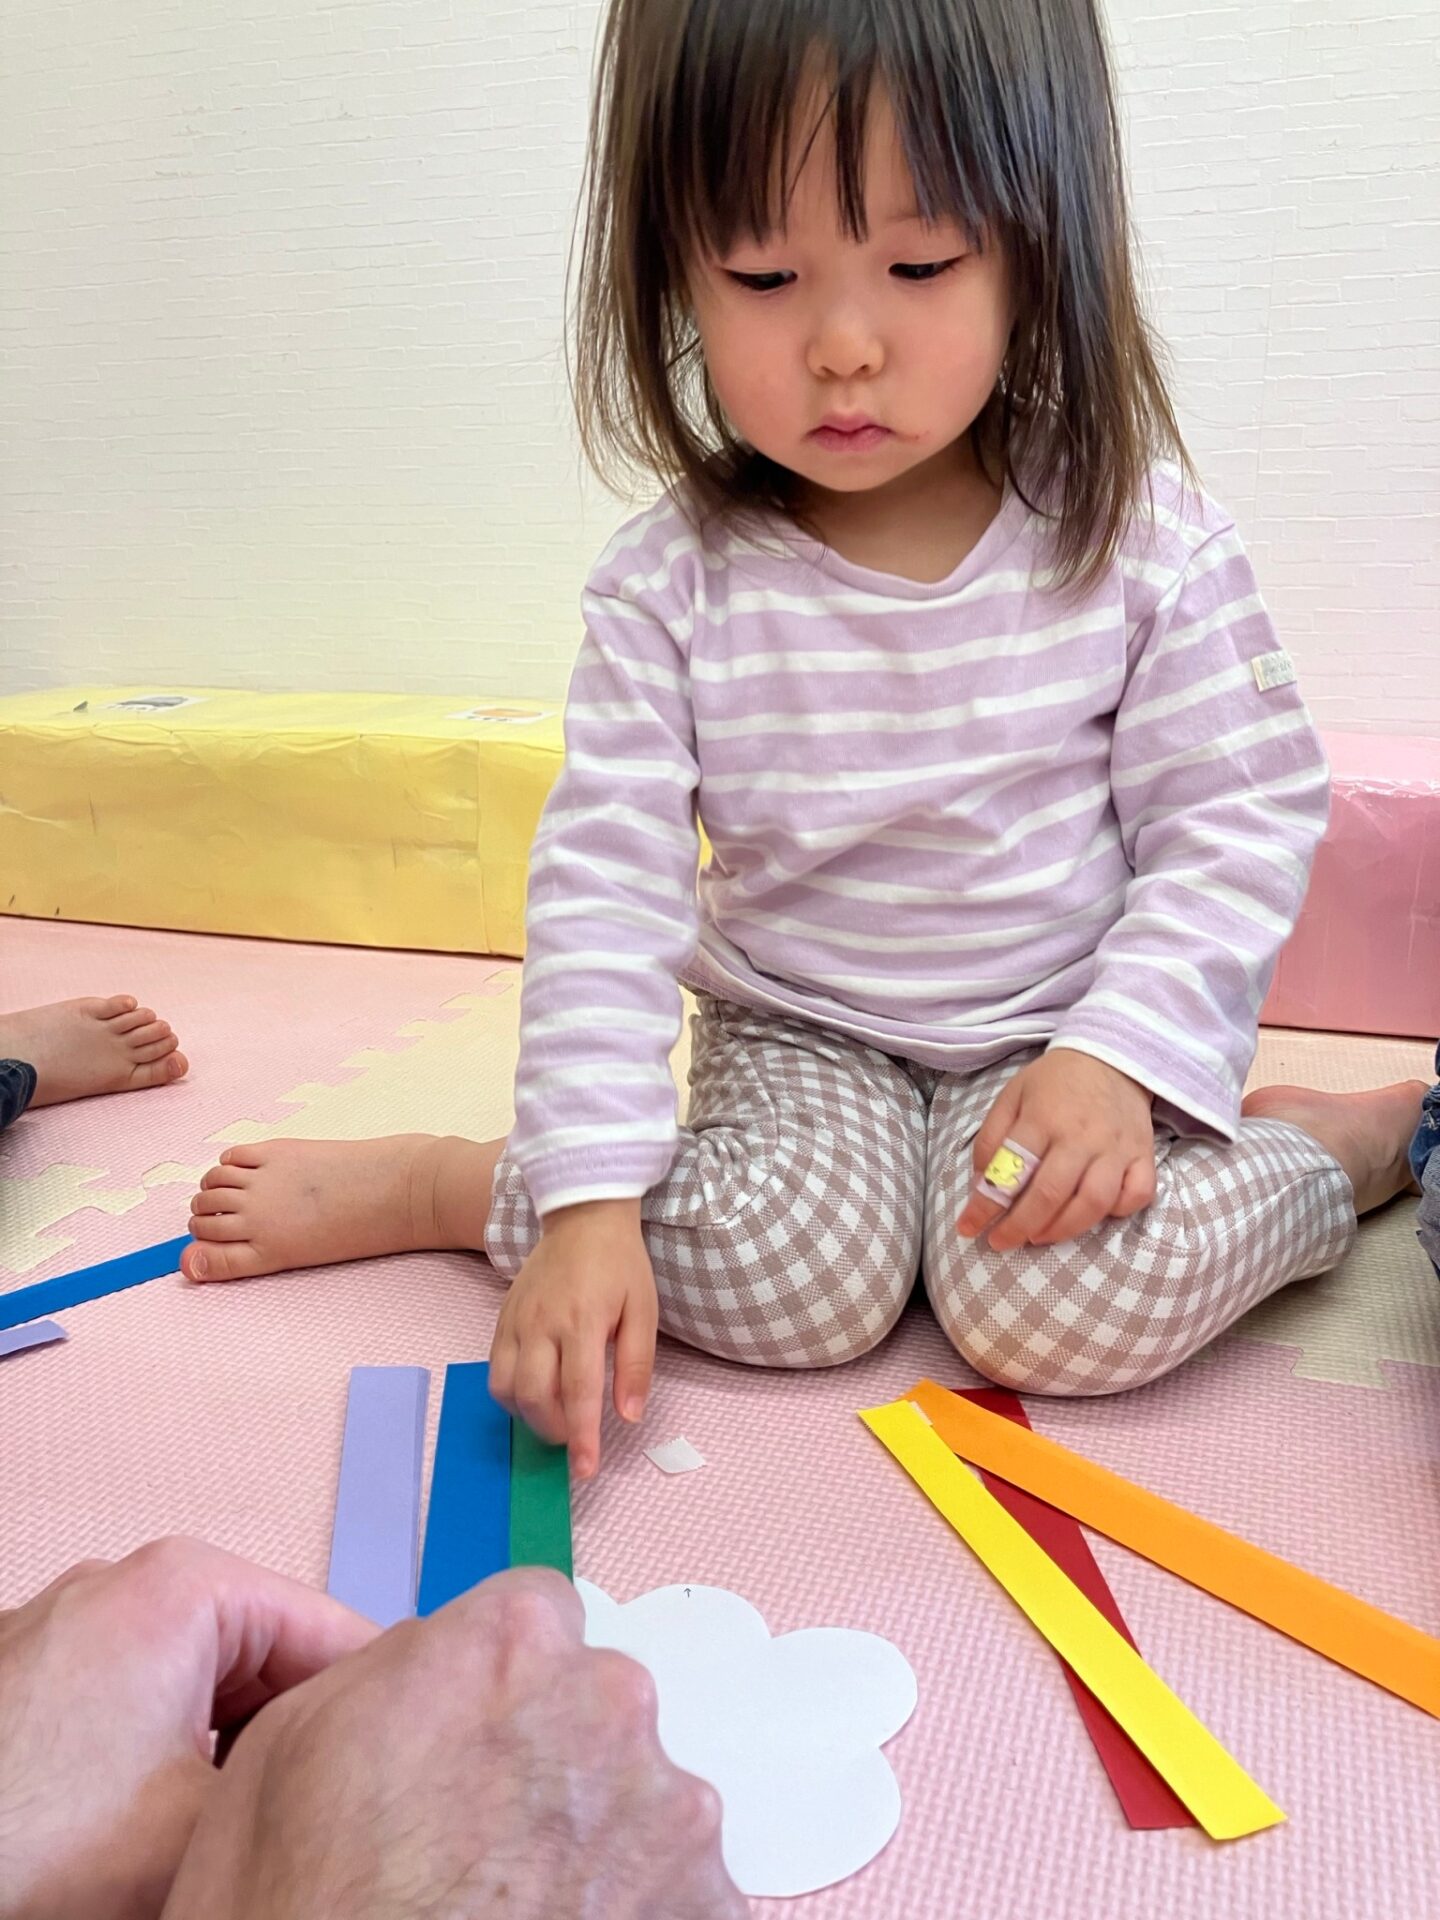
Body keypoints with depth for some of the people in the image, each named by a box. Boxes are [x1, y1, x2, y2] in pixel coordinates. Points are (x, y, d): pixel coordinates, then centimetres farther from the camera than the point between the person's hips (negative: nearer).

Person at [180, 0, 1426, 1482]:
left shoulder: (1137, 537, -13)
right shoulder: (674, 583, -14)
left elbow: (1234, 820, -7)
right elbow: (606, 886, -16)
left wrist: (1120, 1055, -22)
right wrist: (589, 1203, -24)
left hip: (1057, 1034, 0)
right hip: (797, 1032, 1)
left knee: (1074, 1301, -27)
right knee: (793, 1277, -27)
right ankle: (426, 1185, -4)